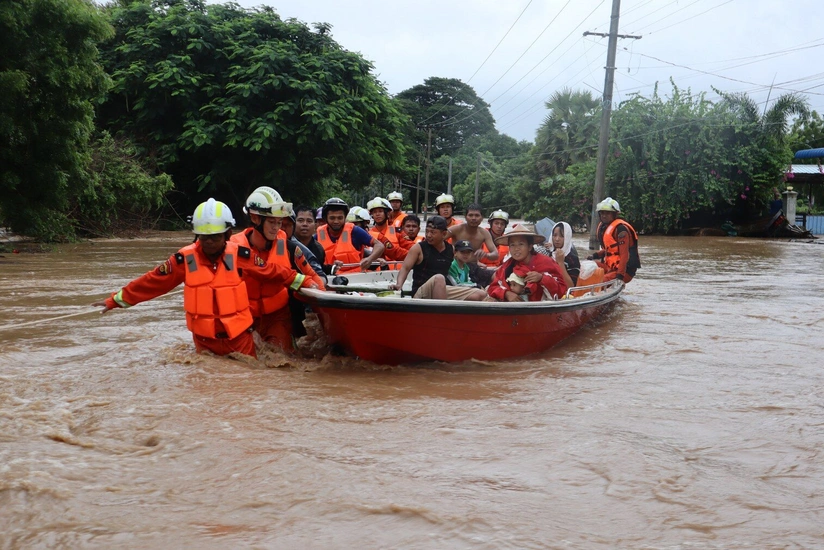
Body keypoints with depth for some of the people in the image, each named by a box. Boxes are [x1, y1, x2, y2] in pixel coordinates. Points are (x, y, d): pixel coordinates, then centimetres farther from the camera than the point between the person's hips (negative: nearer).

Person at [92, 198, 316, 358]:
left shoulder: (240, 255, -9)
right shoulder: (185, 259, -9)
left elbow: (272, 271, 0)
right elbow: (151, 282, -4)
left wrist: (304, 282, 1)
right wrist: (116, 300, -2)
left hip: (239, 336, 0)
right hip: (205, 340, 0)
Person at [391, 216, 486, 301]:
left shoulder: (451, 249, 12)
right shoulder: (418, 248, -2)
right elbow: (405, 268, -9)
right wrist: (399, 285, -26)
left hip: (443, 290, 6)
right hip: (421, 293, -5)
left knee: (479, 294, -9)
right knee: (439, 278, -38)